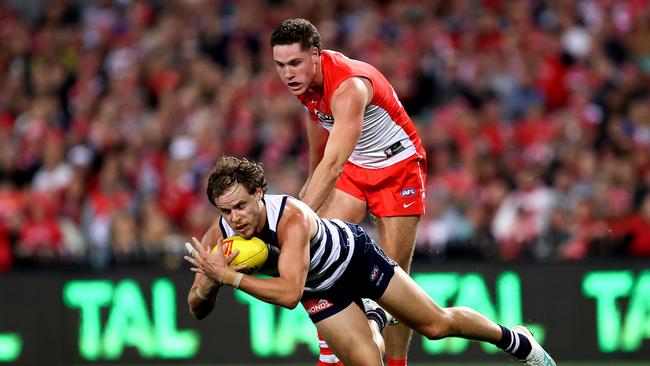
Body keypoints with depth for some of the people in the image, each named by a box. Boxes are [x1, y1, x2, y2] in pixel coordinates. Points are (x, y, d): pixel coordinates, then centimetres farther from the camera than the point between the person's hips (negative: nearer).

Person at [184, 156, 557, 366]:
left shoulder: (291, 217, -41)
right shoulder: (222, 235, -25)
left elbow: (289, 294, -49)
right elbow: (198, 310, -18)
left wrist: (229, 277, -52)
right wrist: (208, 284, -40)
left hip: (353, 253, -4)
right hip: (318, 288, 4)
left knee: (437, 324, 6)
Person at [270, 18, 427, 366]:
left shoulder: (349, 86, -35)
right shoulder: (305, 80, -10)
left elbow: (333, 165, -44)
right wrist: (310, 185, 19)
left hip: (399, 169, -7)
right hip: (356, 167, 7)